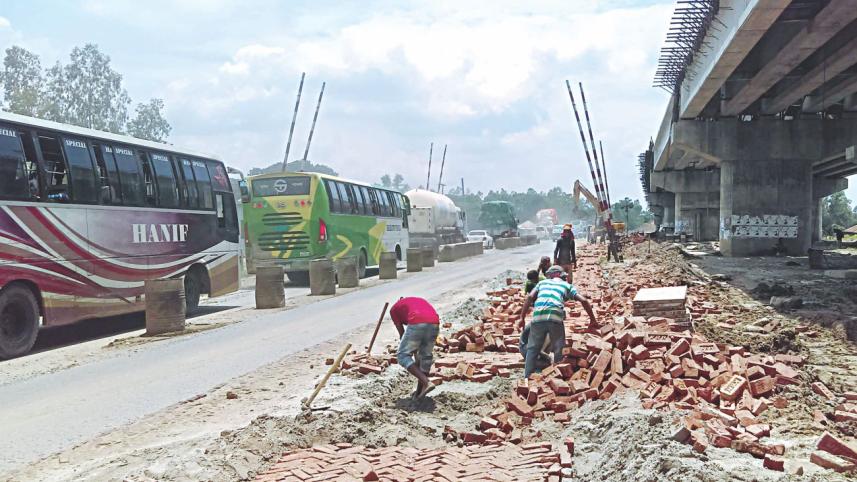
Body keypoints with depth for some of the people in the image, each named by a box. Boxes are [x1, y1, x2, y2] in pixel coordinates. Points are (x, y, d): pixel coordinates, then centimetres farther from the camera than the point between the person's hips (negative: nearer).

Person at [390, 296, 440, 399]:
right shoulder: (420, 301, 40)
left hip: (417, 324, -5)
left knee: (402, 356, 6)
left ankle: (426, 382, -7)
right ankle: (419, 392, 24)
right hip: (434, 323, 5)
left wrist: (414, 352, 30)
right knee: (426, 356, 21)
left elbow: (402, 333, 21)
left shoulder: (394, 309, 27)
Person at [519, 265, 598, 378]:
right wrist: (593, 320, 21)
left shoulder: (542, 283, 28)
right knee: (559, 350, 10)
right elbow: (584, 301, 14)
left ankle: (528, 378, 8)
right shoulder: (567, 285, 25)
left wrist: (522, 318, 11)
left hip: (538, 317, 1)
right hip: (556, 317, -1)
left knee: (532, 349, 10)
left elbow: (530, 297, 12)